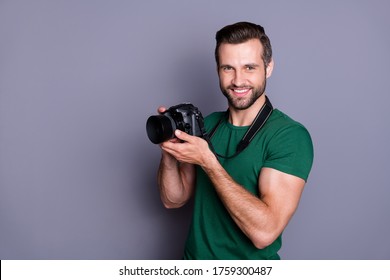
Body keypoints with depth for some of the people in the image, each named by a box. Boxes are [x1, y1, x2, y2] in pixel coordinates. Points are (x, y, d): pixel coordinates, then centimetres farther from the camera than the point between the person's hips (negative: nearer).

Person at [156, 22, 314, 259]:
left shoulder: (290, 135, -21)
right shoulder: (207, 124, -3)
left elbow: (264, 232, -29)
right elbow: (174, 200, 0)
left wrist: (207, 161, -28)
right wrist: (169, 153, -17)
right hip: (195, 258, 5)